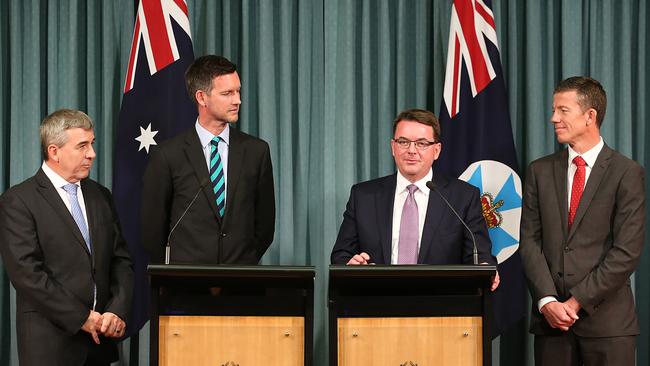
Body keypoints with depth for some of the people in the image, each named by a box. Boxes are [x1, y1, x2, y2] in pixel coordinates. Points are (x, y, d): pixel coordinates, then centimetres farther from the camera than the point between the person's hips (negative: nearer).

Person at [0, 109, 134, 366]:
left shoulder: (100, 196, 14)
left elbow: (121, 260, 12)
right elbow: (26, 272, -13)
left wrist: (117, 311, -5)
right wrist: (81, 317, -13)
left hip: (100, 337, 5)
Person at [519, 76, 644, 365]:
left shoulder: (627, 173, -1)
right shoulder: (540, 171, 10)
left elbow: (626, 252, -7)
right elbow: (530, 242, 5)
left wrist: (578, 301, -11)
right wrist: (548, 301, -8)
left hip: (606, 320, -3)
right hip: (550, 318, 3)